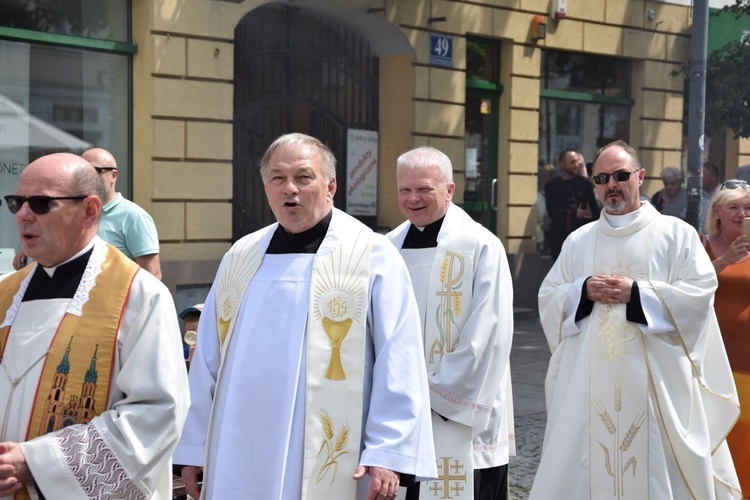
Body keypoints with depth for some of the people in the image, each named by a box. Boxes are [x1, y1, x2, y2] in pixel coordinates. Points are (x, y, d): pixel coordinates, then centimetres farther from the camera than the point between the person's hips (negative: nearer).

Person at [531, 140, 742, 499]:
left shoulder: (676, 233, 3)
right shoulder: (578, 241, 13)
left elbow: (700, 292, -7)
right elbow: (548, 298, 10)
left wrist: (636, 292, -14)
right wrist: (584, 290, -9)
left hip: (655, 380, -3)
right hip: (590, 381, 3)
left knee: (657, 467, 0)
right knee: (580, 467, 3)